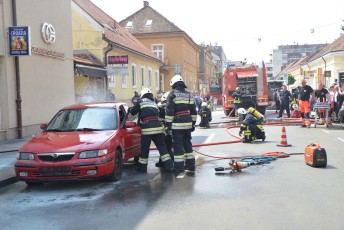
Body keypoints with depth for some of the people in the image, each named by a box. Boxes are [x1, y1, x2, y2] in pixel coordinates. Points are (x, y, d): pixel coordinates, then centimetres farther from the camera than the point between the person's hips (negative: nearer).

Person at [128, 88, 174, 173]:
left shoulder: (141, 101, 7)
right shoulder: (154, 103, 25)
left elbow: (133, 112, 9)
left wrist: (129, 109, 32)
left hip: (147, 128, -4)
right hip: (158, 127, 4)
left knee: (144, 148, 8)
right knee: (162, 147, 8)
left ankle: (142, 166, 18)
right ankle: (169, 166, 4)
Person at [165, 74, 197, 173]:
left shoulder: (172, 94, -7)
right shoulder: (189, 95, 12)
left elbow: (169, 111, -12)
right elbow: (193, 111, 15)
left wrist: (168, 123, -6)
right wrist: (193, 123, 20)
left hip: (177, 124, -6)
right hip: (188, 124, 6)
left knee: (178, 145, -1)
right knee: (187, 143, 14)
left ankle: (179, 166, 0)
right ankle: (190, 164, 19)